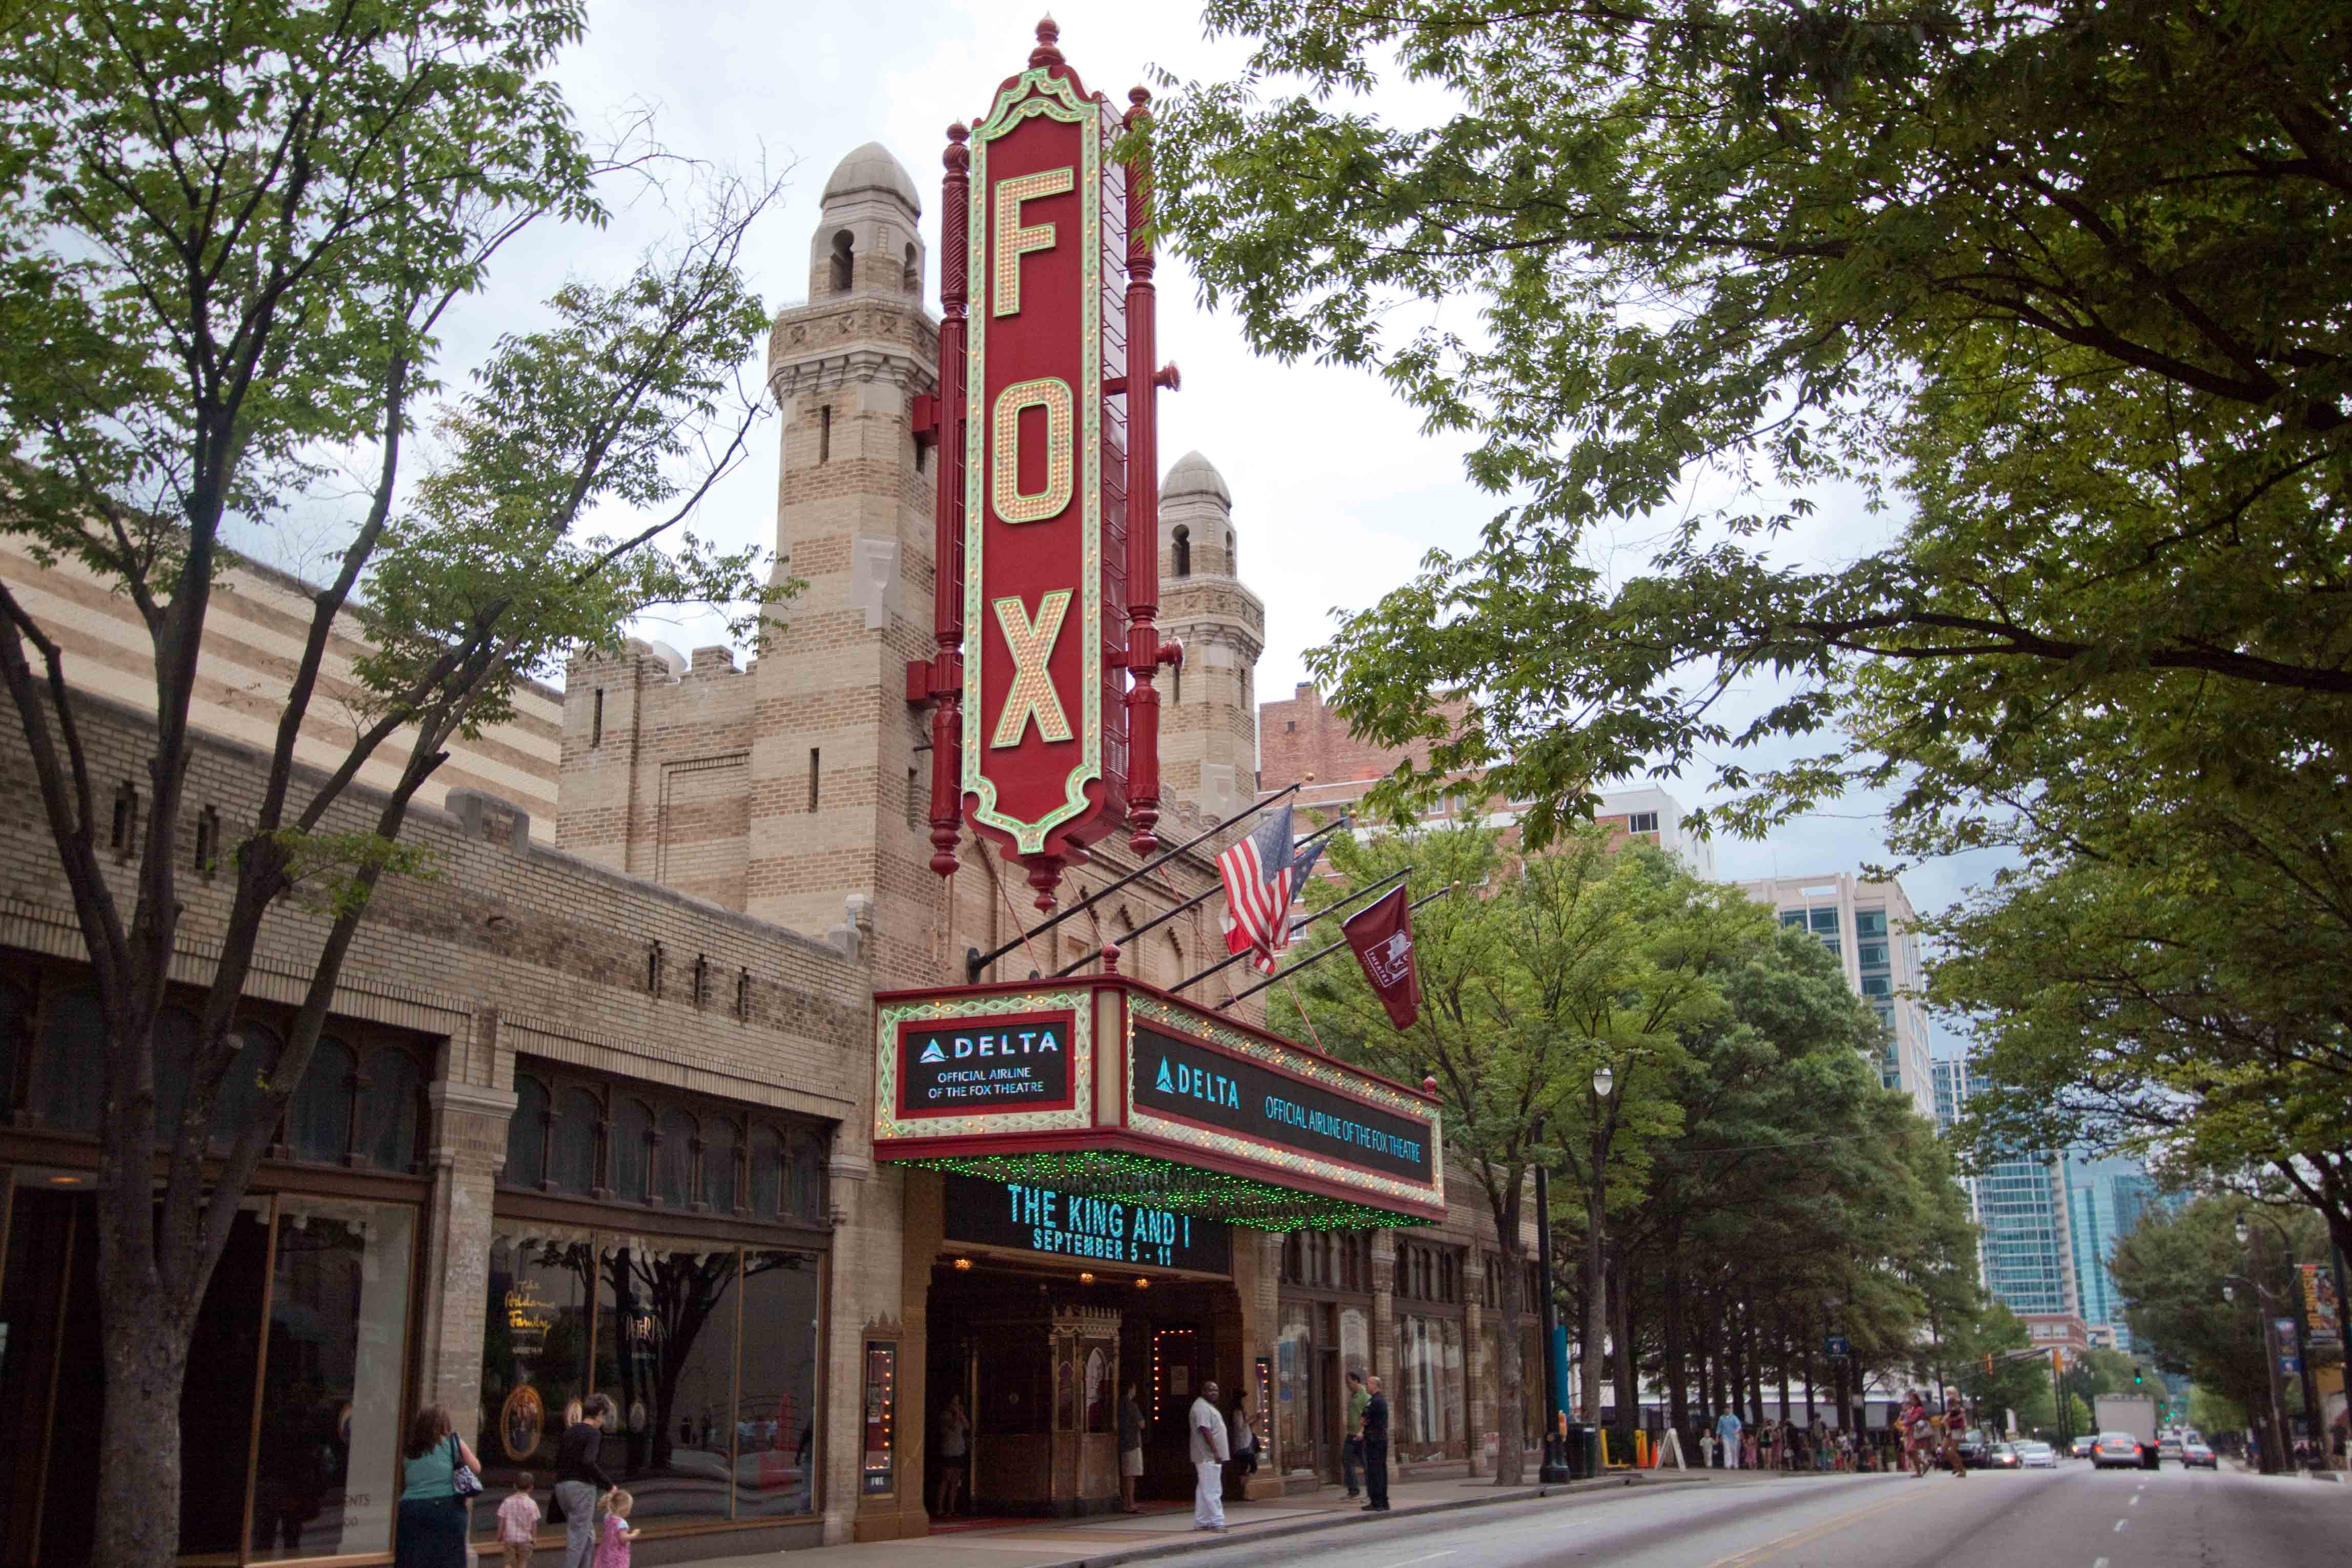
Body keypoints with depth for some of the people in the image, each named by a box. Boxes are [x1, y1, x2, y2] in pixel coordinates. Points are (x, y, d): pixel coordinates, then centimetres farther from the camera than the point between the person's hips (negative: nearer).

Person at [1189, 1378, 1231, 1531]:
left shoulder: (1208, 1407, 20)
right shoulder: (1202, 1407, -14)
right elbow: (1205, 1430, -22)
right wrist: (1216, 1452, -25)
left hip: (1210, 1456, 11)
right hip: (1208, 1456, -11)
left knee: (1204, 1490, 12)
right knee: (1212, 1491, -10)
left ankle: (1201, 1522, 16)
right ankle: (1217, 1522, -11)